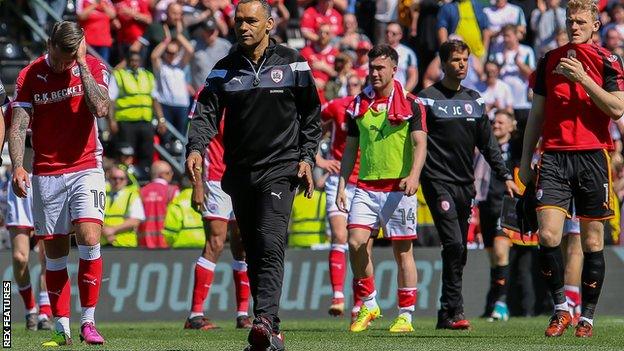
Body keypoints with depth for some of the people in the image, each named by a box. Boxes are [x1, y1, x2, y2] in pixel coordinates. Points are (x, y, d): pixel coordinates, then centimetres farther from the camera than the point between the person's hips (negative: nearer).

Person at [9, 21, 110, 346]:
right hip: (46, 174, 1)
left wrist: (82, 64, -17)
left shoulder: (93, 68, -3)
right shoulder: (30, 76, -2)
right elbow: (17, 127, -4)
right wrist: (18, 166, -19)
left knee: (89, 240, -17)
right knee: (54, 254, 3)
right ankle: (61, 328, 10)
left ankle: (88, 322, -10)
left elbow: (100, 109, -19)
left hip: (86, 169, -1)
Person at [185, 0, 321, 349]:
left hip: (280, 168, -4)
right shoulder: (225, 69, 8)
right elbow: (207, 112, -1)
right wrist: (196, 149, -18)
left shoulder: (292, 63, 2)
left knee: (270, 242, -20)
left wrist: (307, 157, -2)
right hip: (240, 172, 4)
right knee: (253, 252, 6)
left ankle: (266, 321, -30)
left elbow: (311, 114, 8)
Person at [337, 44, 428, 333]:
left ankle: (406, 316, 7)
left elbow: (420, 143, -8)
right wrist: (342, 184, 9)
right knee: (356, 243, -11)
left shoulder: (410, 104, -1)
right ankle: (368, 305, 5)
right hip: (366, 187, 3)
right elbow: (350, 148, 16)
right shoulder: (359, 104, 11)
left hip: (398, 188, -3)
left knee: (402, 250, 0)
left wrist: (413, 175, -24)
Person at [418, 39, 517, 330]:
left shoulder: (474, 100, 15)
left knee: (460, 251, 6)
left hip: (465, 184, 6)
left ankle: (447, 314, 13)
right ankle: (453, 311, -17)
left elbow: (487, 143, 19)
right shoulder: (428, 99, -2)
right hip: (438, 182, -6)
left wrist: (505, 176, 13)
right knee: (453, 244, -18)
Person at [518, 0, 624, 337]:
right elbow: (537, 114, 18)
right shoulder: (549, 61, 12)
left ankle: (587, 315, 11)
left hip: (592, 156, -2)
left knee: (592, 241, 2)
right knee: (547, 234, -13)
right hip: (554, 155, 2)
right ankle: (560, 307, 1)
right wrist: (525, 160, 15)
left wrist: (582, 78, -17)